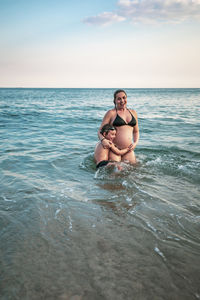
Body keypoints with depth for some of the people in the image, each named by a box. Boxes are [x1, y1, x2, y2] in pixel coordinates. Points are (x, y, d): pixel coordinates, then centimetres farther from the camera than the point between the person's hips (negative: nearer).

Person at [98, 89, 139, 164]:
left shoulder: (133, 113, 15)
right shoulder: (111, 113, 1)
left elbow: (136, 131, 24)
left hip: (128, 151, 4)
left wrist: (136, 142, 6)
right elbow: (100, 131, 1)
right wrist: (103, 139, -20)